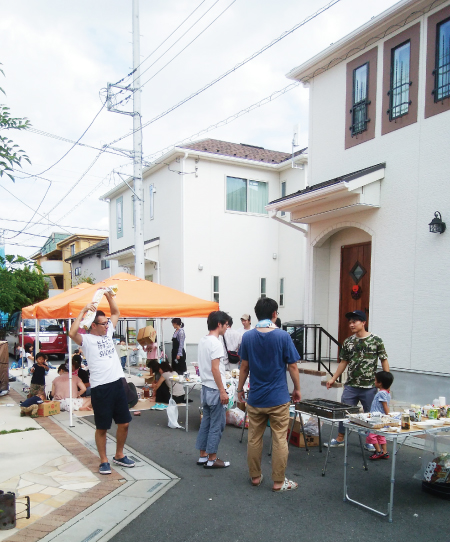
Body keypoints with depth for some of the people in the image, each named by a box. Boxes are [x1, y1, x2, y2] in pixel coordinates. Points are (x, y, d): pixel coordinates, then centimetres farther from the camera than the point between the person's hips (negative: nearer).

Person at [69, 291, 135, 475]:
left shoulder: (108, 333, 12)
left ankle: (119, 455, 30)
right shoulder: (87, 339, -7)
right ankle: (104, 461, 20)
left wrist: (108, 295, 5)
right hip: (100, 388, -6)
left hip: (117, 384, 6)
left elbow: (116, 313, 18)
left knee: (124, 423, 12)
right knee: (102, 427, 5)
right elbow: (72, 333, -27)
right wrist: (84, 311, -23)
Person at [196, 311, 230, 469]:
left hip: (205, 387, 9)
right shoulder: (215, 343, -19)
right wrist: (222, 391, -18)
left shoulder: (202, 341, 9)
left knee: (206, 422, 14)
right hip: (215, 390, -9)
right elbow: (215, 369, -22)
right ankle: (212, 459, 9)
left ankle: (203, 456, 21)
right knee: (217, 425, 1)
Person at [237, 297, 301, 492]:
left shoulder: (248, 337, -3)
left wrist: (240, 390, 14)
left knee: (254, 438, 14)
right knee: (279, 440, 7)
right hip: (278, 399, -3)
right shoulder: (283, 336, -10)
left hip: (255, 398, 3)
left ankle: (255, 476, 26)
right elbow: (292, 367, -6)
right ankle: (278, 482, 14)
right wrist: (297, 389, 7)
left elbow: (244, 367, 2)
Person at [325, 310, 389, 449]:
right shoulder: (348, 342, 7)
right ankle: (339, 439, 23)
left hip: (370, 387, -3)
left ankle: (370, 441, 25)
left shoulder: (376, 341, -4)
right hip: (350, 386, 3)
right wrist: (333, 378, 11)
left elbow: (384, 360, -1)